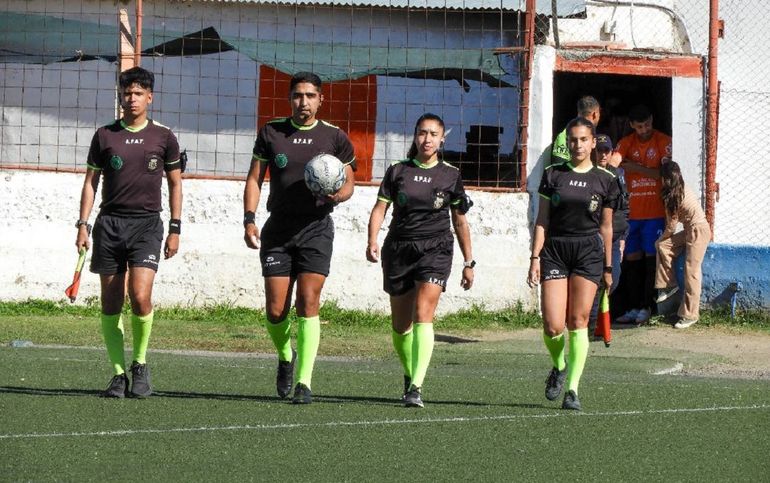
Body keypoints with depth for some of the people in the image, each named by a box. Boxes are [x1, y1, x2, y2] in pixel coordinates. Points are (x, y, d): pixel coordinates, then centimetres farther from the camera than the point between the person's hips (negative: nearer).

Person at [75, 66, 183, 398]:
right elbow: (91, 182, 10)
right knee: (111, 303, 1)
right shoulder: (105, 135, 6)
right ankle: (119, 373, 8)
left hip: (147, 223, -2)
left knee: (140, 296, -18)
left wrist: (175, 229, 6)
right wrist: (82, 225, 2)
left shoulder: (163, 137, 4)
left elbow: (175, 184, 12)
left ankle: (140, 364, 3)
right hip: (109, 222, 2)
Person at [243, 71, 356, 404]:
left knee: (308, 303, -13)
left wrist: (338, 194, -14)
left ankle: (304, 383, -13)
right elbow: (254, 179, 8)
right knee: (275, 310, -1)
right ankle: (286, 357, 30)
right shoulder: (271, 133, 5)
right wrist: (249, 219, -5)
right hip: (277, 230, 2)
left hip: (316, 228, -2)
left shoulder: (334, 137, 2)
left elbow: (349, 182, 10)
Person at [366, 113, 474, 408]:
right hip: (399, 249, 2)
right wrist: (372, 241, -18)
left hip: (435, 250, -2)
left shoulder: (450, 176, 5)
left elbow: (460, 222, 11)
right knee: (401, 324, 9)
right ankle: (409, 374, 35)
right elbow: (380, 208, -1)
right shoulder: (398, 171, 5)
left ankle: (416, 388, -25)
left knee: (423, 315, -19)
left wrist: (469, 262, 12)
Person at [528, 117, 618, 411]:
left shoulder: (605, 180, 6)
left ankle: (573, 389, -2)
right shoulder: (553, 175, 5)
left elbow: (606, 226, 12)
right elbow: (542, 220, 5)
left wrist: (608, 267, 13)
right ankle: (559, 367, 23)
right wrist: (535, 257, -3)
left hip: (588, 252, 0)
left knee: (578, 322, -8)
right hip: (554, 249, 0)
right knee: (553, 326, -8)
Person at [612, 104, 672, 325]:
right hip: (633, 211, 4)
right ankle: (633, 308, 10)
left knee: (651, 258, -3)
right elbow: (614, 160, -10)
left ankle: (646, 307, 2)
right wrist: (614, 162, -33)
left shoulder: (663, 142, -1)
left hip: (655, 211, -4)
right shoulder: (627, 143, 8)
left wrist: (636, 167, -10)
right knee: (631, 260, 5)